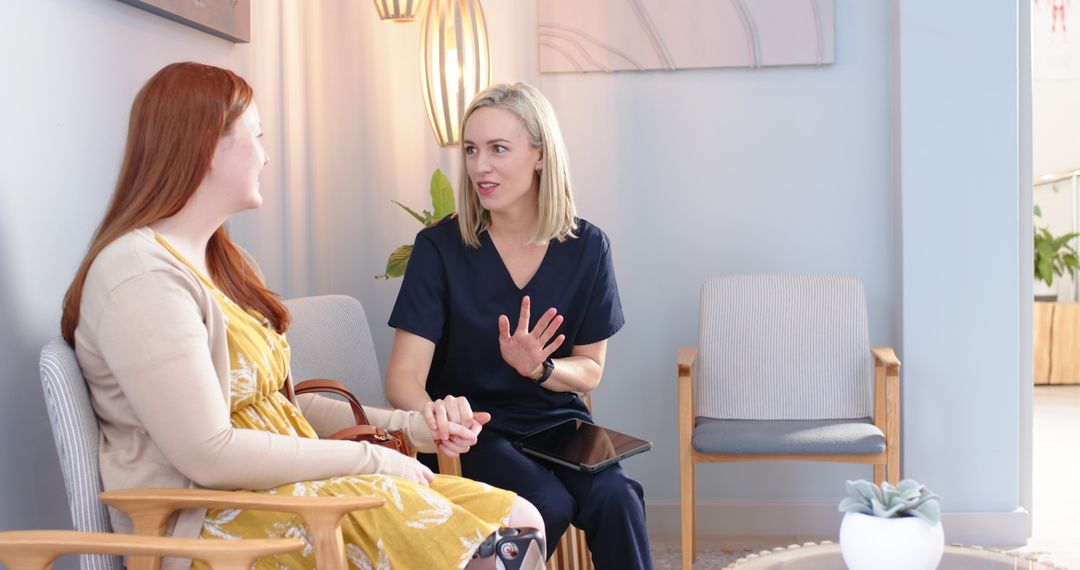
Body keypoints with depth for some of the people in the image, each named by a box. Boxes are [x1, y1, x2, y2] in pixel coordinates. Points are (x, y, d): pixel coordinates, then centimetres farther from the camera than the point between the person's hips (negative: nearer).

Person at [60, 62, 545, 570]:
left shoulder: (220, 260, 19)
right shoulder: (143, 274, -14)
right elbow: (209, 455, -20)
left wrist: (405, 425, 7)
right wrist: (372, 459, -13)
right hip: (206, 523, -9)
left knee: (517, 519, -10)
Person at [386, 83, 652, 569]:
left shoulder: (586, 247, -3)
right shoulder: (439, 247, -10)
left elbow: (590, 371, 5)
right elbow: (404, 375, -16)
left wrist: (538, 367, -18)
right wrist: (433, 410, -41)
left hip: (556, 420, 2)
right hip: (475, 427, -2)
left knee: (615, 498, -27)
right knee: (547, 504, -29)